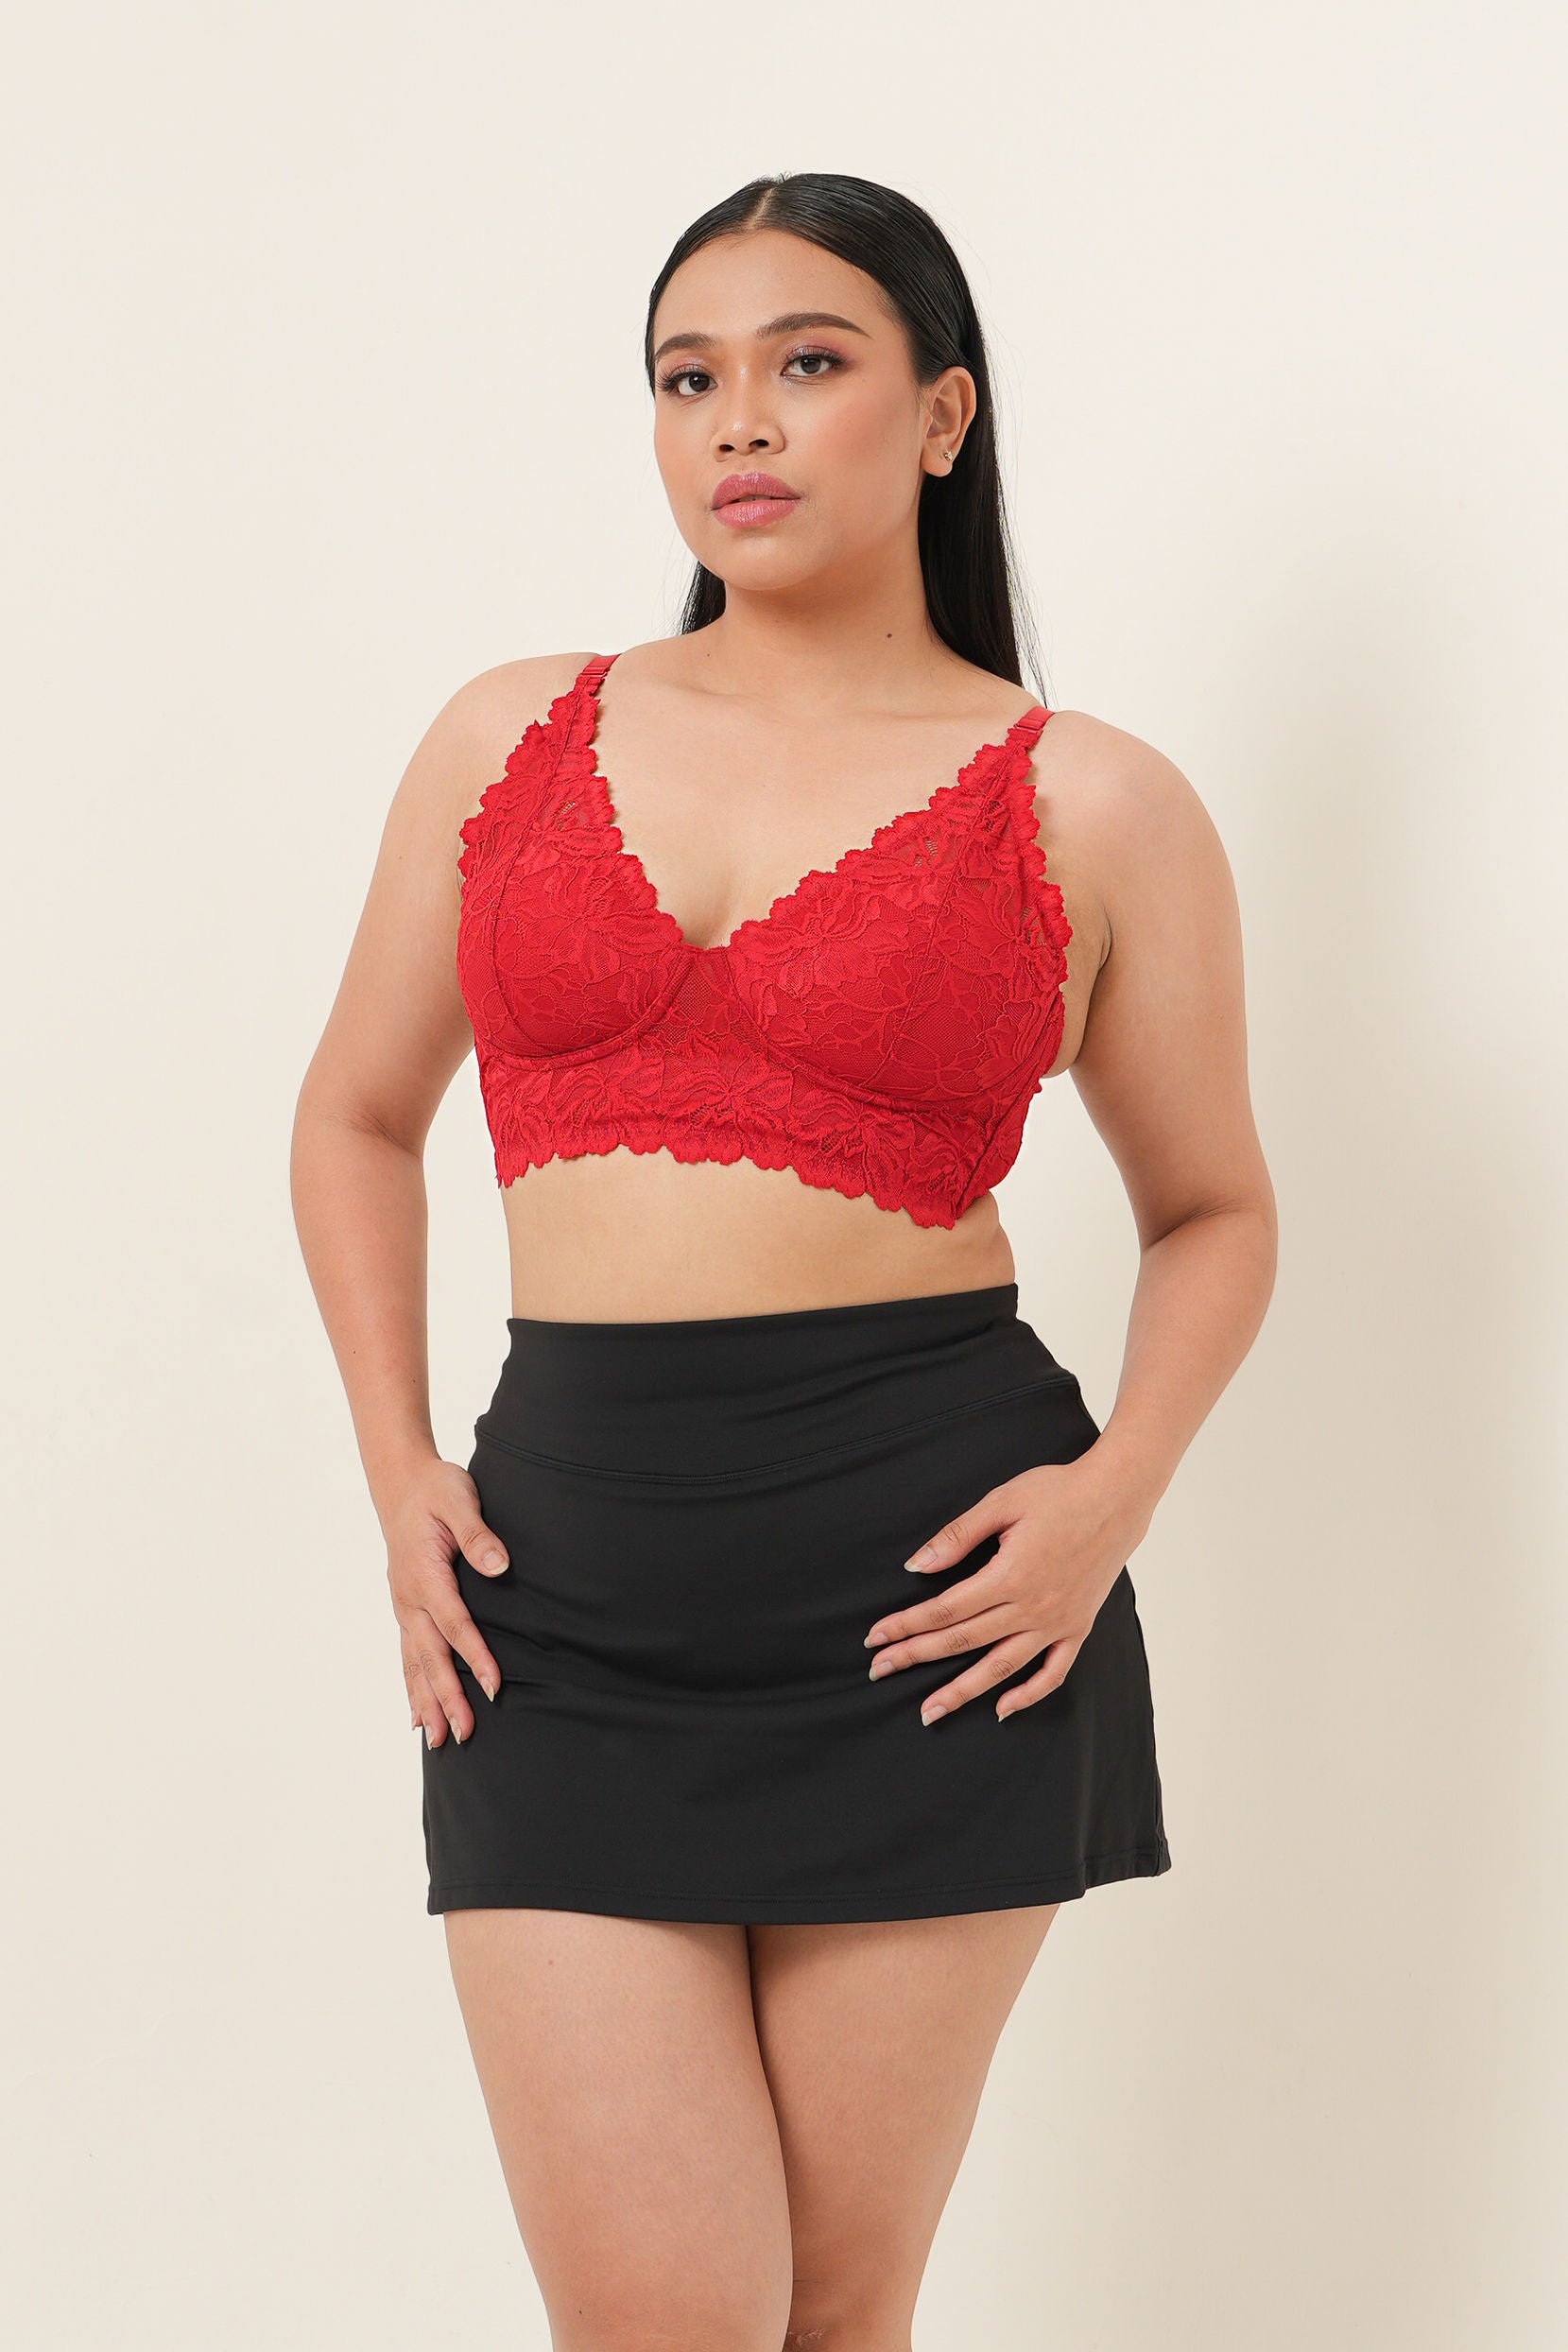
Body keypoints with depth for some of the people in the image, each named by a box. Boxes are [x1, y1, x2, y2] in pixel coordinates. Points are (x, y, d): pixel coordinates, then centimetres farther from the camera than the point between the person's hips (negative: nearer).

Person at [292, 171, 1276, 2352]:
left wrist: (1120, 1488, -5)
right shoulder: (511, 739, 10)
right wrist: (396, 1471, 6)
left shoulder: (1095, 808, 3)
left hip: (926, 1585, -1)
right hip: (567, 1570, 2)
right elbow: (358, 1121, 20)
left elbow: (1214, 1208, 13)